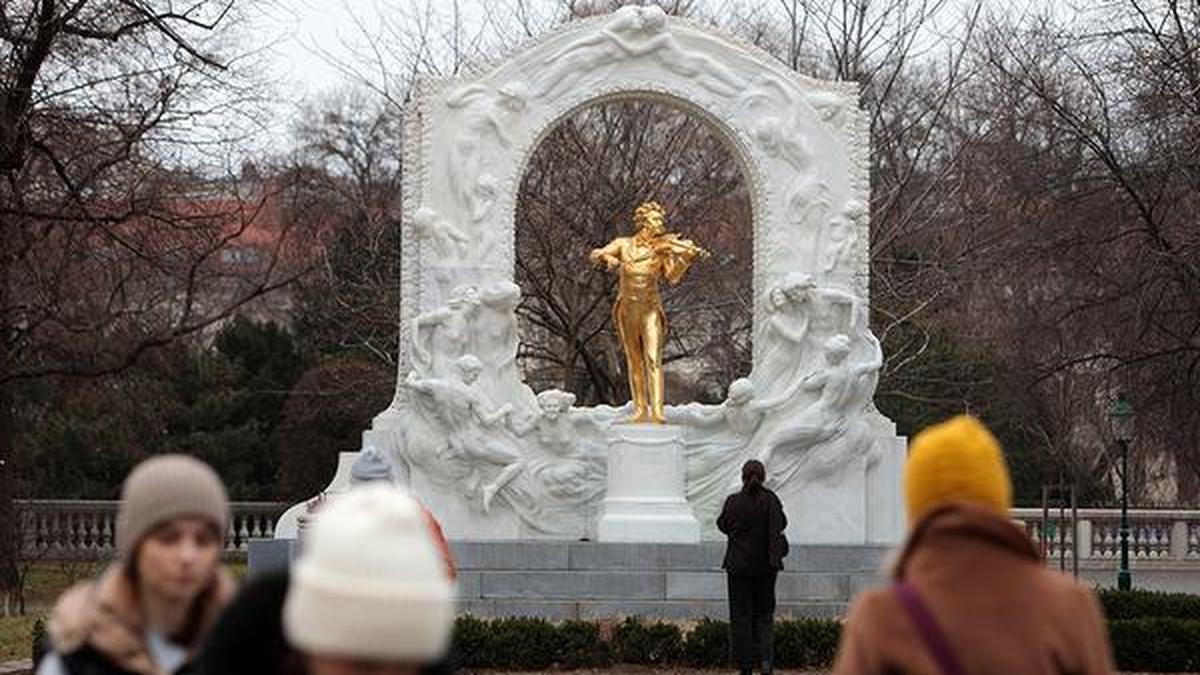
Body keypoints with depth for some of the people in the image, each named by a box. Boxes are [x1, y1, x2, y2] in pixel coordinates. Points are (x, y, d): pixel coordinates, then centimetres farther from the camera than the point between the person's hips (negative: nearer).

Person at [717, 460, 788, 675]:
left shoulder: (733, 502, -10)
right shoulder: (770, 500, -7)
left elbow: (723, 525, 3)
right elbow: (781, 524, 3)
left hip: (739, 566, -2)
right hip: (765, 566, 2)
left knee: (741, 616, 5)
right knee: (764, 613, 12)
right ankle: (766, 657, -7)